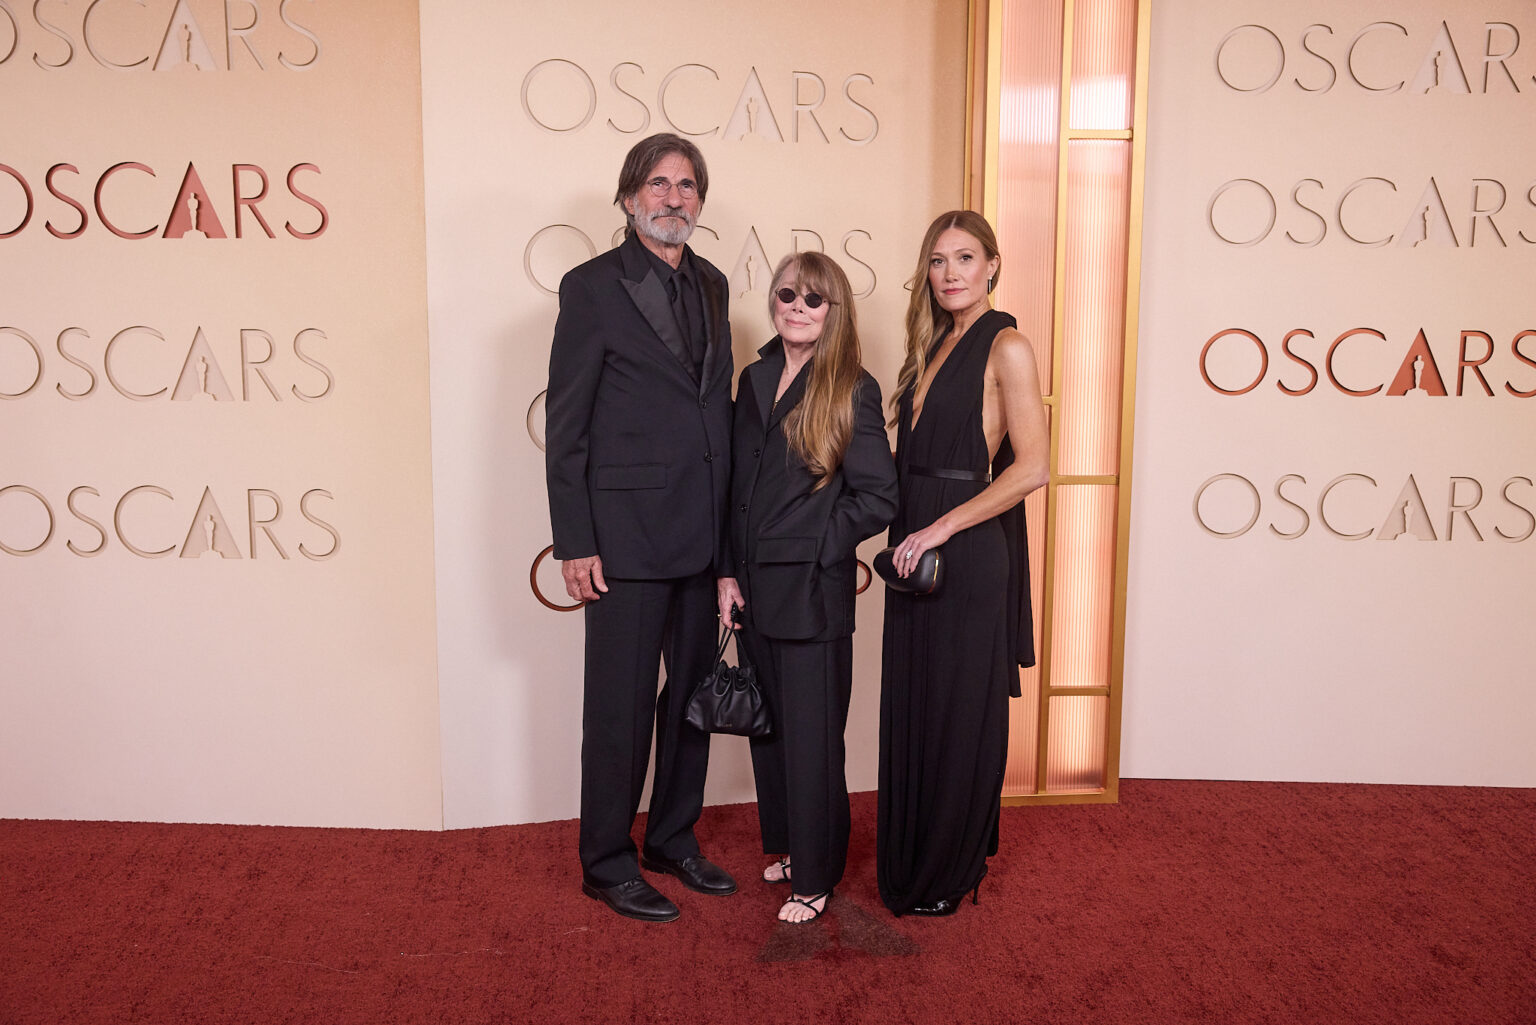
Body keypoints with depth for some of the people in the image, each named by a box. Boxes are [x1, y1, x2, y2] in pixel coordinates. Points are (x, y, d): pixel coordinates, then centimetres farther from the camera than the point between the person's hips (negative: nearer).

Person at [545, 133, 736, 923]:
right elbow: (565, 427, -7)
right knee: (621, 704, 3)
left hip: (702, 532, 6)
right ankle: (607, 862, 20)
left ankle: (673, 839, 32)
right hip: (628, 532, -6)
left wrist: (730, 520, 11)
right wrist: (574, 543, -12)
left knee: (694, 693, 15)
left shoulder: (710, 285, 12)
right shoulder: (592, 288, -6)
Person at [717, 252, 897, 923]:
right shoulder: (755, 380, 9)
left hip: (812, 591, -6)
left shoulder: (853, 391, -8)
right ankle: (788, 843, 35)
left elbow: (877, 498, -10)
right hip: (756, 585, 6)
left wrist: (812, 543, -10)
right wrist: (729, 572, 6)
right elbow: (736, 486, 11)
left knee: (811, 735, 4)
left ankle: (815, 876, 19)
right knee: (767, 727, 16)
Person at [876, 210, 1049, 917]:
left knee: (959, 714, 4)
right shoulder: (936, 346, 14)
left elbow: (1031, 468, -17)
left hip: (968, 551, -8)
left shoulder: (1006, 347, -10)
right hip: (918, 545, 8)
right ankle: (910, 859, 29)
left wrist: (941, 527, -18)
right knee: (912, 706, 14)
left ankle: (952, 872, 21)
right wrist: (906, 529, 6)